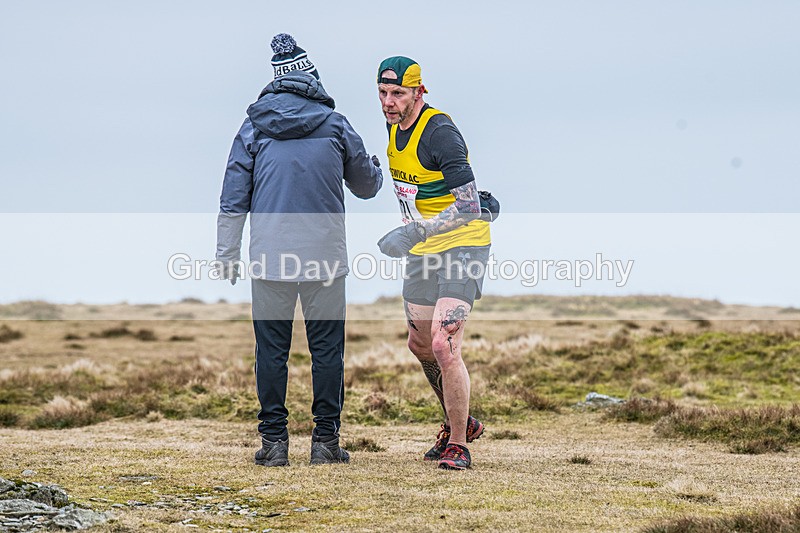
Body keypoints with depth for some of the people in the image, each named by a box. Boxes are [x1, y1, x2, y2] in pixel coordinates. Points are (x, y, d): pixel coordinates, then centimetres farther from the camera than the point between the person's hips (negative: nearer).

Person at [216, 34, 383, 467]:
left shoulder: (254, 127, 3)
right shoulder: (335, 126, 3)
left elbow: (233, 196, 2)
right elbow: (367, 185, 15)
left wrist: (226, 254, 7)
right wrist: (376, 170, 38)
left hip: (270, 258, 1)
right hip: (325, 257, 0)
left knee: (271, 349, 5)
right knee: (326, 349, 6)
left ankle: (273, 442, 5)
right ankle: (325, 441, 6)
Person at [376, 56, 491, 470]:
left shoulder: (439, 132, -22)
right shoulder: (395, 127, 5)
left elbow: (469, 206, -28)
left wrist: (416, 231, -32)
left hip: (462, 246, -9)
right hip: (423, 251, 9)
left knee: (443, 345, -20)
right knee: (420, 345, 17)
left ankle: (458, 445, -8)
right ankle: (459, 422, 38)